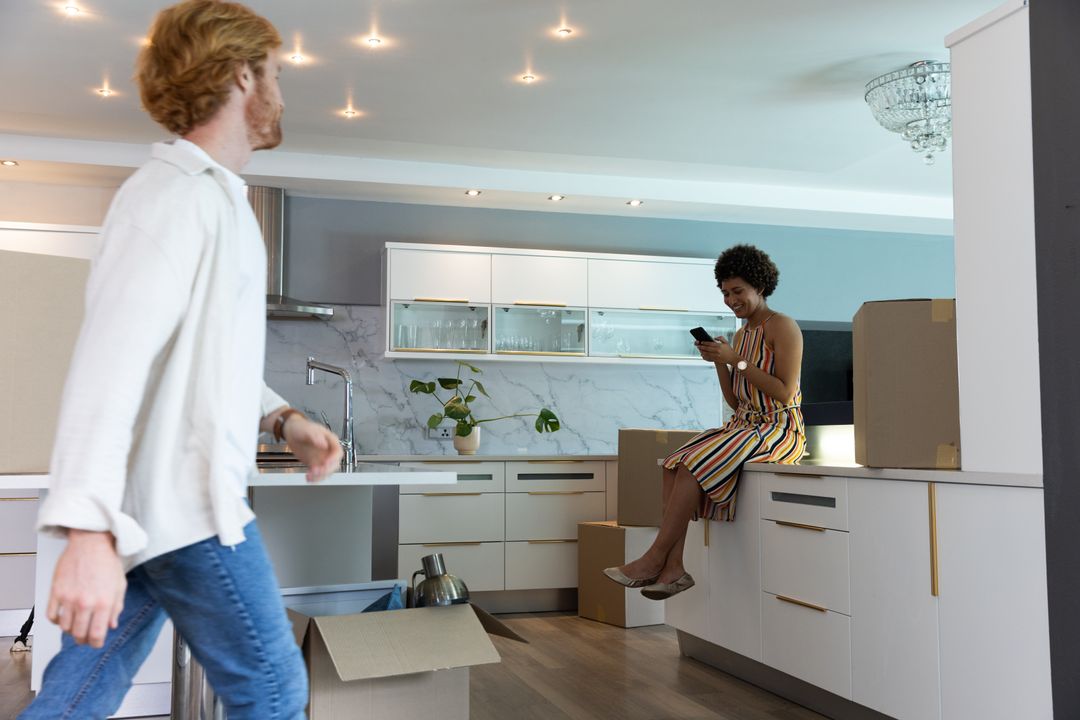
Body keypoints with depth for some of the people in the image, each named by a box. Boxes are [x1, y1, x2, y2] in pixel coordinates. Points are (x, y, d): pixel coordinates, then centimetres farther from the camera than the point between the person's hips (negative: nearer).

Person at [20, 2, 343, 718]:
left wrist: (282, 418, 14)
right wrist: (89, 529, -35)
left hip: (144, 508, 9)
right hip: (183, 505, -9)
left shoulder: (212, 197, 18)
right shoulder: (178, 195, -15)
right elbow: (112, 357, -27)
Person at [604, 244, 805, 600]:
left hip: (779, 428, -8)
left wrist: (737, 360, -16)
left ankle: (655, 558, -20)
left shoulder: (783, 327, -6)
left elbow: (785, 394, -15)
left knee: (694, 464, -26)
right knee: (674, 464, -15)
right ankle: (673, 567, -24)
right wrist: (719, 362, 3)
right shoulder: (741, 334, 18)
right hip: (743, 424, 8)